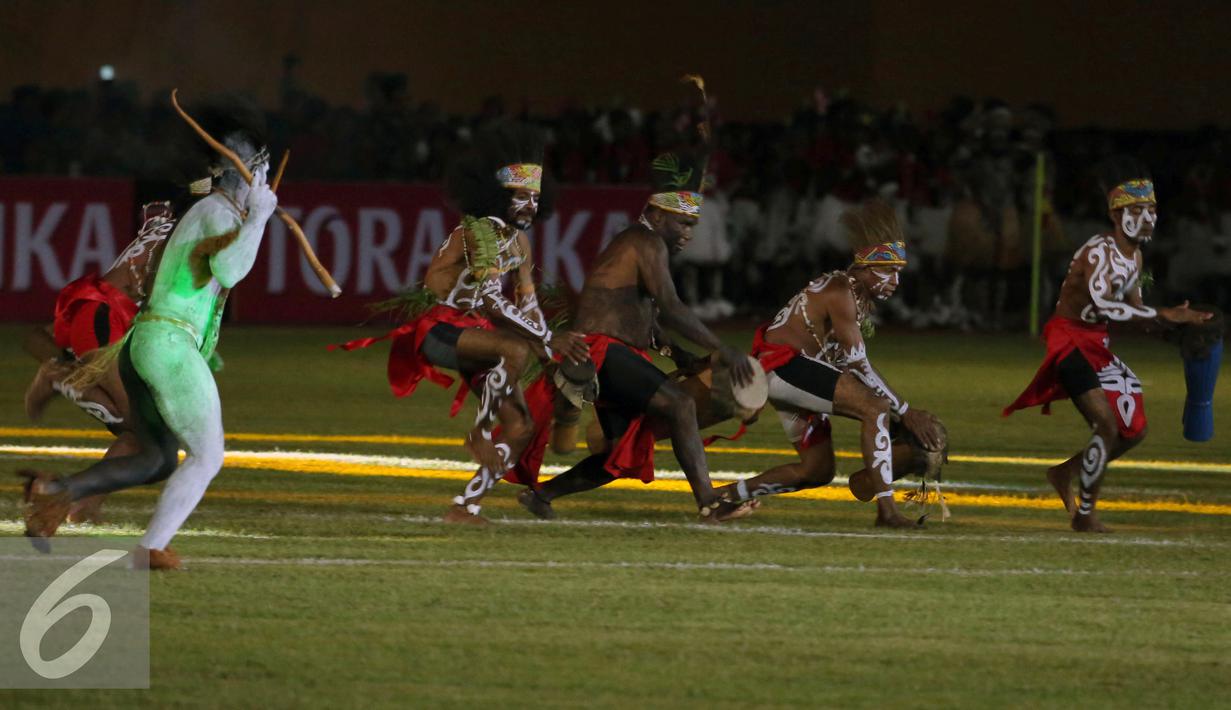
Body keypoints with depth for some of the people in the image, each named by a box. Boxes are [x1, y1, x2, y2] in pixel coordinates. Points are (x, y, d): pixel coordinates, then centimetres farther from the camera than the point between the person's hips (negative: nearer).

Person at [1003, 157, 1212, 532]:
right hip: (1069, 340, -9)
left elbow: (1133, 309, 16)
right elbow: (1103, 305, -36)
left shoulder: (1135, 256, 8)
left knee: (1133, 430, 10)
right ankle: (1085, 514, -7)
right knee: (1107, 424, -19)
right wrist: (1162, 316, -37)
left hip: (1097, 344, 9)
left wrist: (1171, 319, -4)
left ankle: (1066, 472, 28)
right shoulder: (1099, 252, -21)